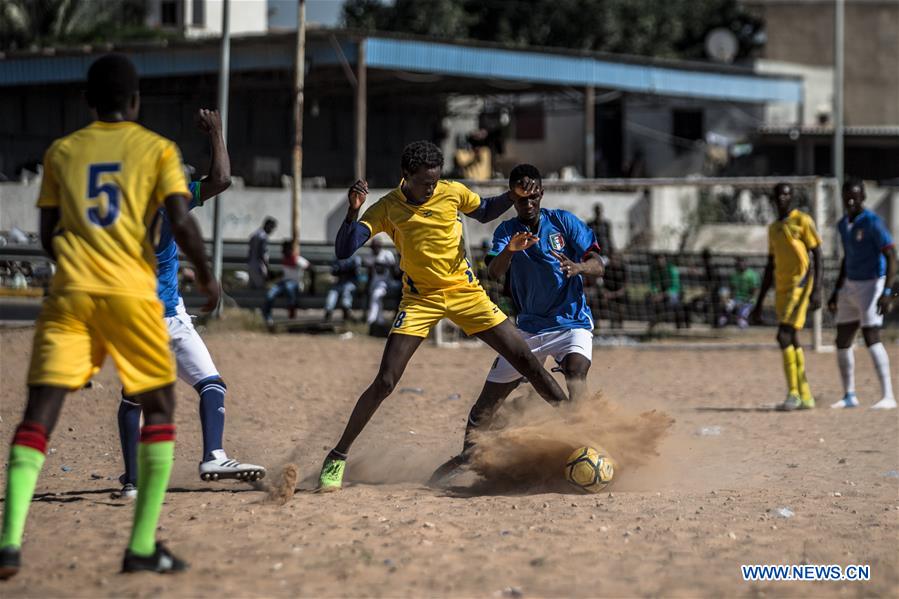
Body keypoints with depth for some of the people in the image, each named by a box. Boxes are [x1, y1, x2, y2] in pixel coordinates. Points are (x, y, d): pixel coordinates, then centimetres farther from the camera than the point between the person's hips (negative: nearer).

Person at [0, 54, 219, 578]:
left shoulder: (61, 152, 13)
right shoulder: (157, 149, 5)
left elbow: (48, 234, 14)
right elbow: (181, 221, -7)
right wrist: (207, 274, 8)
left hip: (70, 293, 2)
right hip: (130, 293, -2)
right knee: (160, 407, 12)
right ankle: (143, 546, 5)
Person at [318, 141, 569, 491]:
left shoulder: (452, 193, -6)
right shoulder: (387, 209, -11)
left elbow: (485, 212, 16)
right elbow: (343, 251, -17)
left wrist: (515, 195, -3)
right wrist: (353, 212, -33)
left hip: (465, 291, 2)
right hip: (420, 298, -2)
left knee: (527, 361, -3)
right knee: (384, 383, -12)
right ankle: (337, 458, 0)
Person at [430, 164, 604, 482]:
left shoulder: (563, 222, -5)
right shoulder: (506, 231, 0)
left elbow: (597, 265, -11)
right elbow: (493, 273, -17)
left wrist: (578, 267, -35)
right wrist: (509, 250, -39)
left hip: (572, 322, -3)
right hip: (529, 326, 3)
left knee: (576, 372, -33)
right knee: (488, 399, 5)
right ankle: (465, 455, 26)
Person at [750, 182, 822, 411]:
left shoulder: (802, 221, -4)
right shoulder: (773, 228, 18)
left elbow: (817, 256, -8)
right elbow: (770, 267, 22)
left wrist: (816, 291, -18)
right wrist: (759, 304, 20)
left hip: (800, 285, -8)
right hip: (781, 289, 8)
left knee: (784, 336, -17)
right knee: (791, 340, 8)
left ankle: (794, 393, -14)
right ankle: (805, 397, 13)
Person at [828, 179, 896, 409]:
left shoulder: (872, 223, -15)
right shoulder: (843, 225, 11)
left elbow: (891, 256, -19)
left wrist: (887, 292, -27)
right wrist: (837, 292, 22)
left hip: (872, 284, -8)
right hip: (850, 286, 8)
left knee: (871, 337, -19)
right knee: (842, 340, 9)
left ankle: (888, 396, -18)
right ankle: (849, 396, 22)